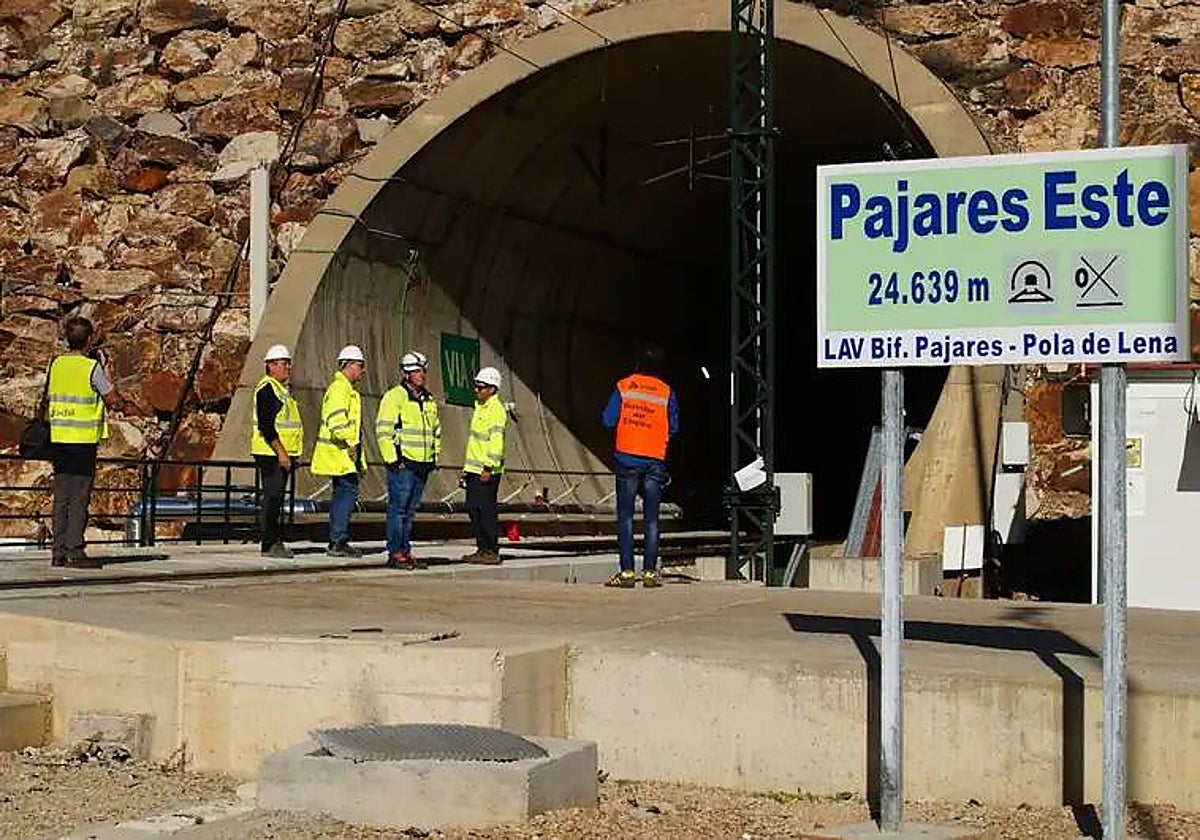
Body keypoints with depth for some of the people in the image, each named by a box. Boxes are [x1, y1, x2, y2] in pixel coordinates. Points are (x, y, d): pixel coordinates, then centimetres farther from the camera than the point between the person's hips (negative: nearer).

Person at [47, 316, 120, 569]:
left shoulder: (56, 364, 7)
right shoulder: (92, 367, -10)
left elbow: (49, 400, 13)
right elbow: (112, 400, -3)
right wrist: (105, 367, 2)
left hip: (59, 437, 6)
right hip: (84, 439, -6)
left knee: (61, 496, 9)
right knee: (79, 498, -3)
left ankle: (58, 551, 10)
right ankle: (75, 551, -4)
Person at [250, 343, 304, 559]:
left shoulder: (282, 389, 19)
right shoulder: (266, 389, -13)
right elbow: (266, 425, -20)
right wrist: (280, 452, -23)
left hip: (282, 454, 10)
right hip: (272, 453, -10)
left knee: (276, 498, 12)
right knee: (272, 498, -9)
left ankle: (274, 541, 16)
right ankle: (269, 545, -8)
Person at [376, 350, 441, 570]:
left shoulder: (429, 401, 18)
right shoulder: (395, 397, -6)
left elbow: (436, 430, 28)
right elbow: (383, 430, -11)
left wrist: (434, 456, 19)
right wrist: (392, 459, -15)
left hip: (422, 464, 7)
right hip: (402, 463, -7)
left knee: (410, 511, 11)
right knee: (398, 508, -6)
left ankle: (406, 551, 14)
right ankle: (395, 553, -4)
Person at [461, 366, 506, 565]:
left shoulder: (496, 410, -11)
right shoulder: (479, 407, 19)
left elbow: (496, 442, -20)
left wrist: (488, 468, -25)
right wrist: (467, 466, 24)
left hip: (486, 471, -10)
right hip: (474, 469, 10)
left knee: (486, 510, -8)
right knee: (473, 508, 10)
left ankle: (492, 551, -4)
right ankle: (482, 549, 16)